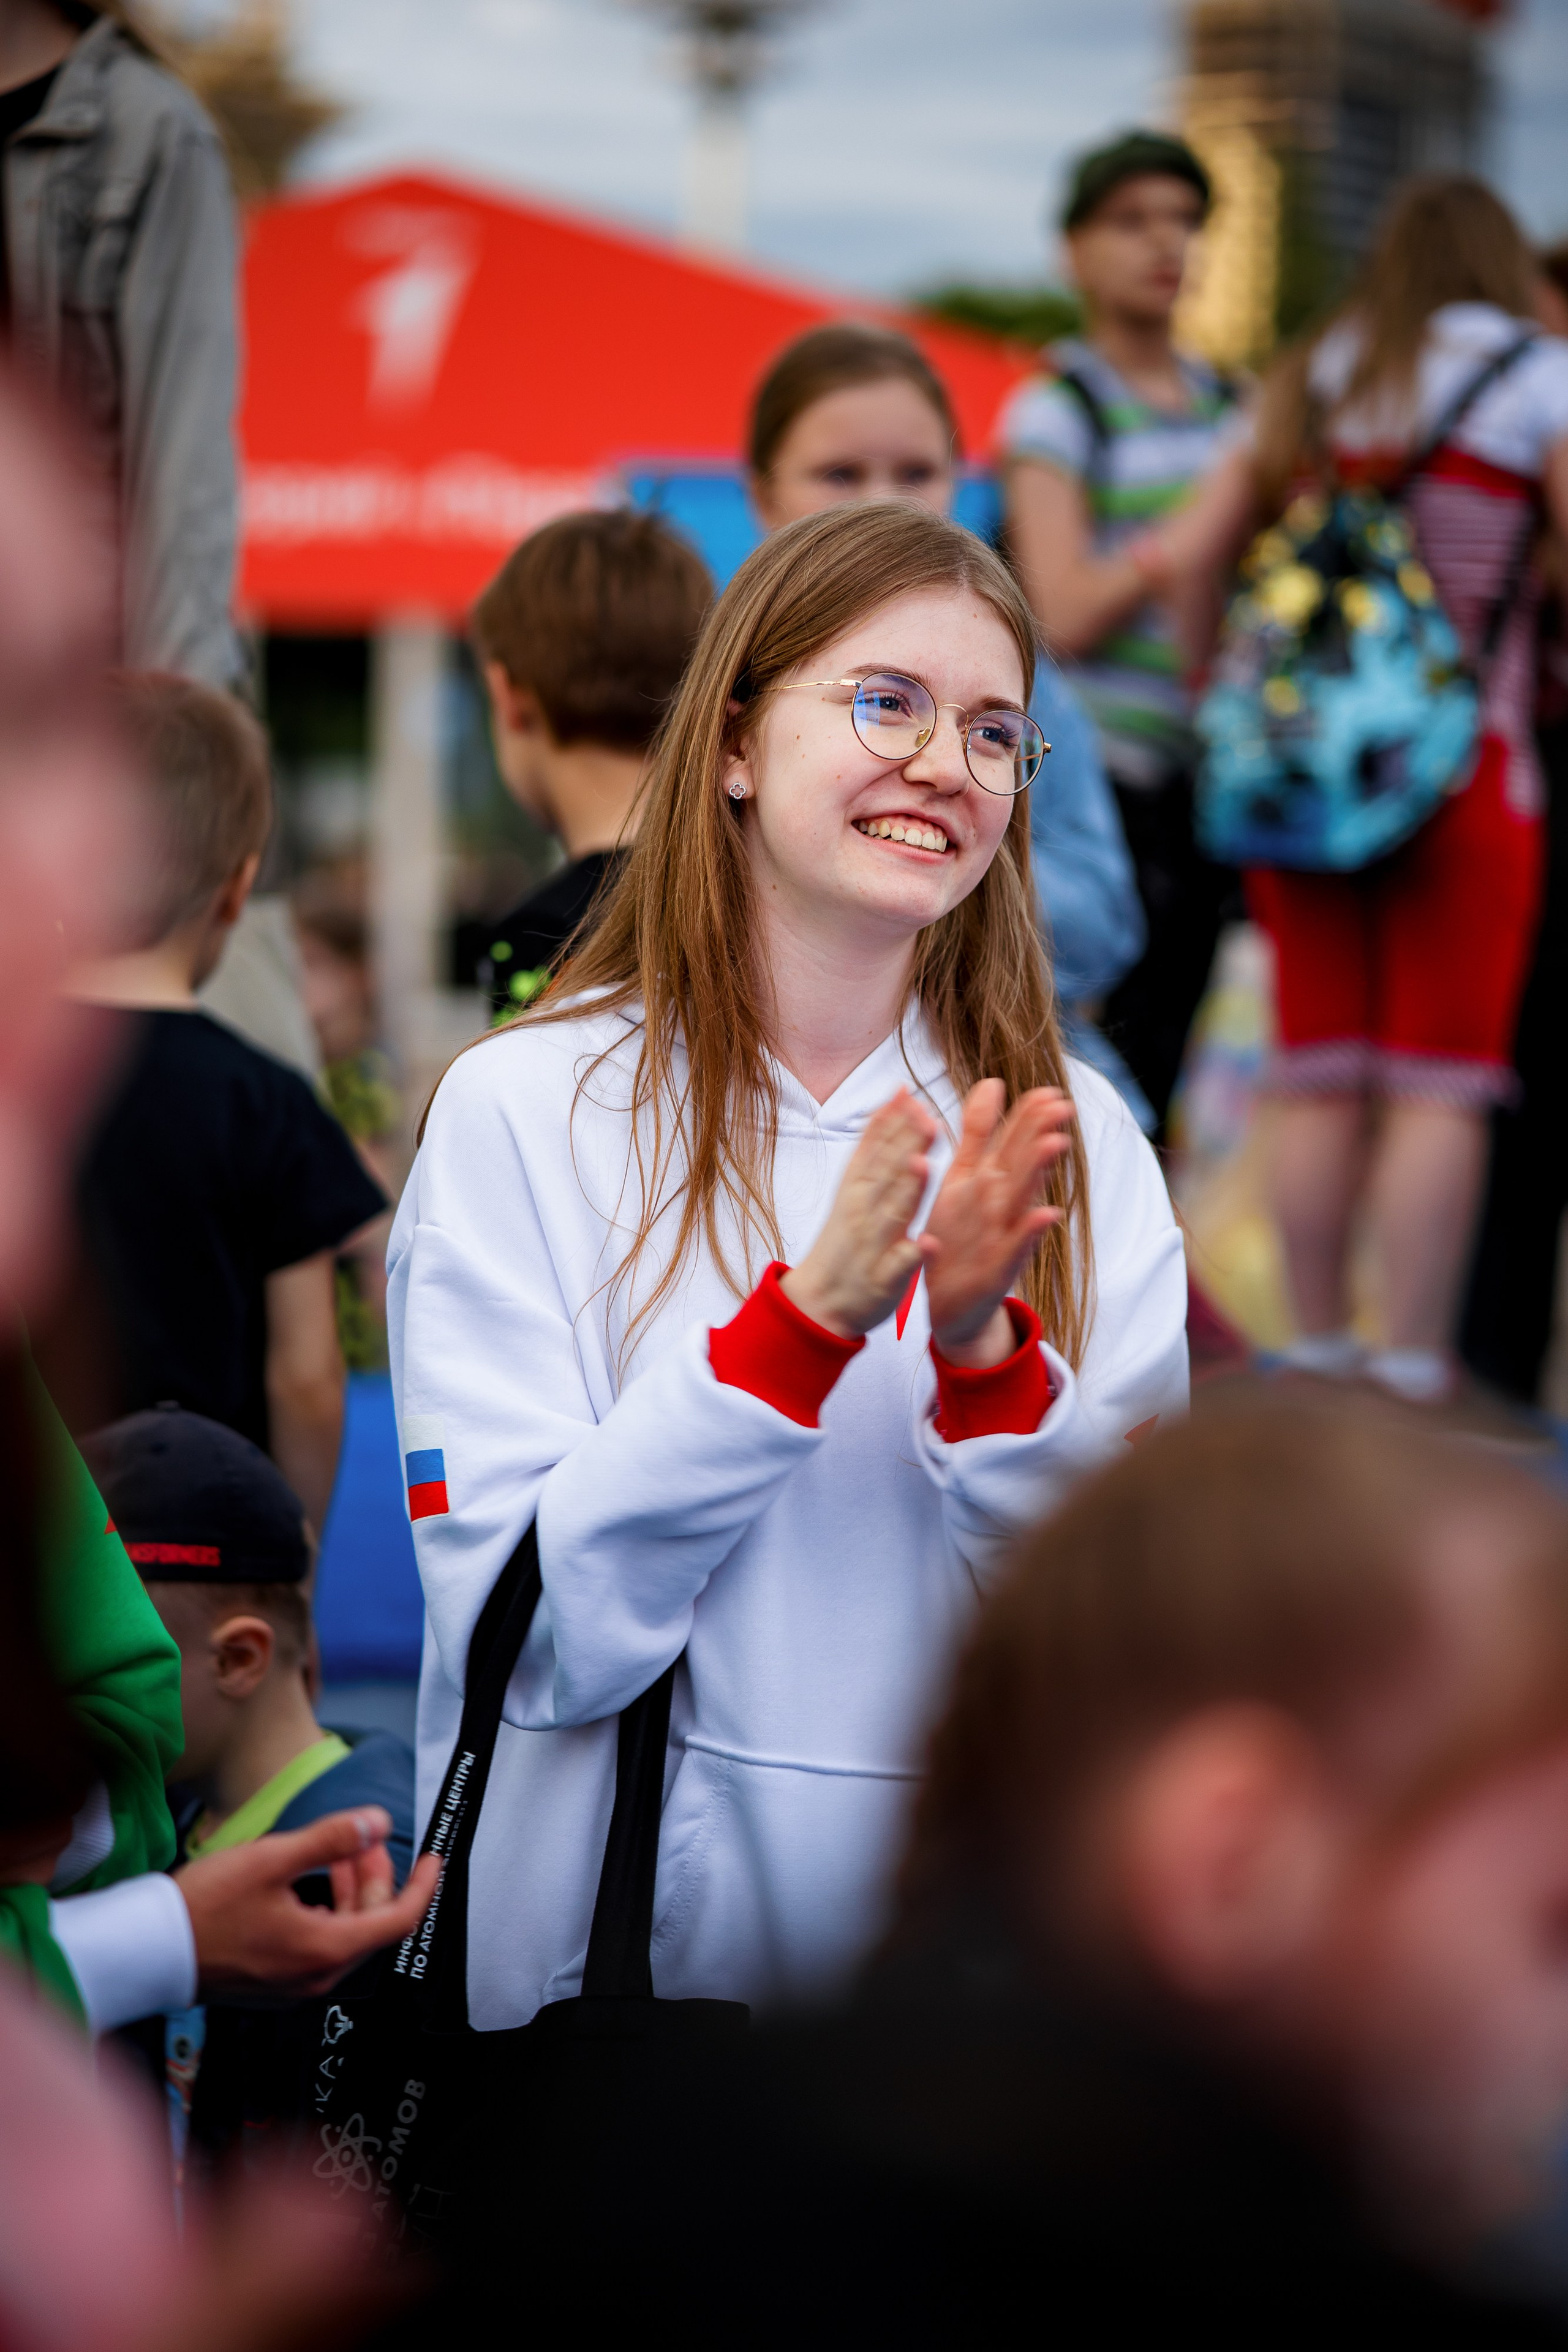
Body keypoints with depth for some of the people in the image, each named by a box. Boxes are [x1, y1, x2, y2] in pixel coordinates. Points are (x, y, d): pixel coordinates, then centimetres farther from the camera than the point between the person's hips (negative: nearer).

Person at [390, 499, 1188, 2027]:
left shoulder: (1079, 1141, 2)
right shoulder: (522, 1112, -7)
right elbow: (531, 1643, -14)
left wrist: (988, 1352, -18)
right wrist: (809, 1316, -23)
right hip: (612, 1968, -2)